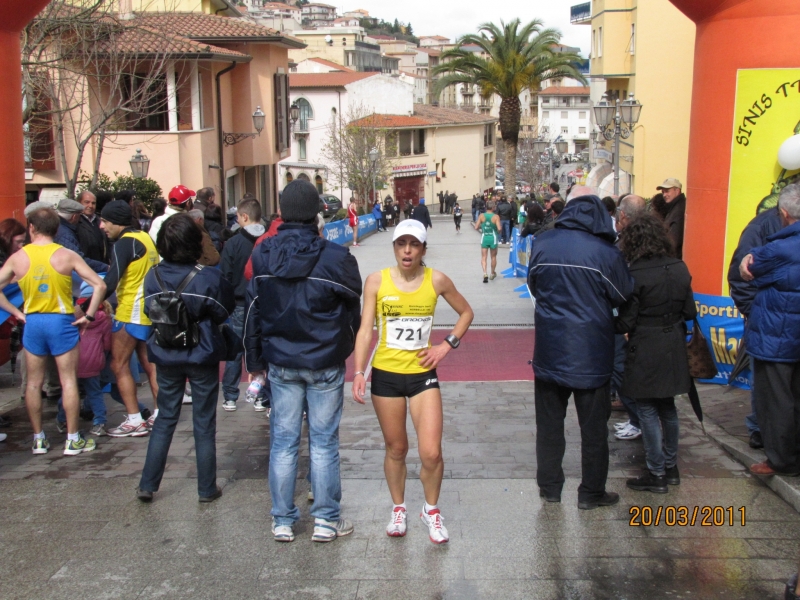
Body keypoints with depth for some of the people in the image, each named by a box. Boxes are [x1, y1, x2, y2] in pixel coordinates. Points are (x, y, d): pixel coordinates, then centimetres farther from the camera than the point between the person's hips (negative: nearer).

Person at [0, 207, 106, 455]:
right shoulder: (66, 256, -8)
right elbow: (99, 285, -12)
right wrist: (89, 316, -5)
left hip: (32, 322, 2)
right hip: (62, 322, -2)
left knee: (34, 382, 12)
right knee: (68, 380, 4)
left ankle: (38, 439, 19)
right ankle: (73, 440, 8)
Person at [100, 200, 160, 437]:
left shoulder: (124, 243, -15)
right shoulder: (145, 237, 11)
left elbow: (111, 281, -24)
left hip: (131, 312, -9)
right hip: (150, 310, 9)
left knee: (119, 365, -1)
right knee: (149, 363, 14)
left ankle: (134, 421, -1)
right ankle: (159, 413, 18)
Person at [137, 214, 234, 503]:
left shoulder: (153, 276, -8)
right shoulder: (209, 278, -18)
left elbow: (150, 311, 3)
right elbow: (225, 311, -5)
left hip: (166, 357, 3)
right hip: (203, 357, -3)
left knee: (165, 420, 17)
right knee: (204, 425, 9)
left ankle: (147, 485, 20)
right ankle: (207, 488, 17)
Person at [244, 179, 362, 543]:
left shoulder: (261, 257, -4)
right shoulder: (335, 257, -14)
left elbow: (252, 312, 3)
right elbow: (353, 312, -2)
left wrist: (254, 361, 14)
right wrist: (345, 349, 17)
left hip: (280, 364, 3)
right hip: (325, 363, -3)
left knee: (283, 441, 11)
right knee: (324, 442, 7)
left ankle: (282, 521, 20)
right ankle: (326, 520, 17)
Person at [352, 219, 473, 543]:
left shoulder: (437, 280, -4)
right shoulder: (377, 281, -5)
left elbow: (466, 312, 11)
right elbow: (366, 329, -6)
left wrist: (447, 345, -1)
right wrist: (358, 372, -15)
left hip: (422, 374, 0)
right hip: (385, 374, 0)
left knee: (431, 453, -6)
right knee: (396, 448, 12)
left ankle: (431, 509, 21)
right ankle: (398, 509, 35)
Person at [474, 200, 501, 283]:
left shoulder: (481, 216, -4)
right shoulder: (496, 217, -11)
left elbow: (476, 227, -4)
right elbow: (499, 228, -18)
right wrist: (495, 227, 5)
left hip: (484, 238, 1)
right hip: (493, 238, -1)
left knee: (483, 257, 2)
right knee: (493, 256, 18)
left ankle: (485, 274, -17)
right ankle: (493, 273, 32)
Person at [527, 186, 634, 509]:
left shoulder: (543, 243, -7)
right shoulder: (606, 252, -15)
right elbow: (623, 296, -3)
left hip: (550, 349, 2)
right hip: (591, 352, -2)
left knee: (549, 421, 16)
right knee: (593, 425, 12)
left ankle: (549, 486, 25)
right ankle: (591, 492, 21)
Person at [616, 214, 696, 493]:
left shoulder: (636, 275, -17)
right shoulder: (680, 269, 1)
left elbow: (626, 323, -15)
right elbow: (689, 312, 6)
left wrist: (612, 326, 5)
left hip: (646, 350, -6)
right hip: (674, 347, 7)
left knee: (647, 409, 4)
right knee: (667, 407, 19)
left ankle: (657, 474, 8)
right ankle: (671, 467, 29)